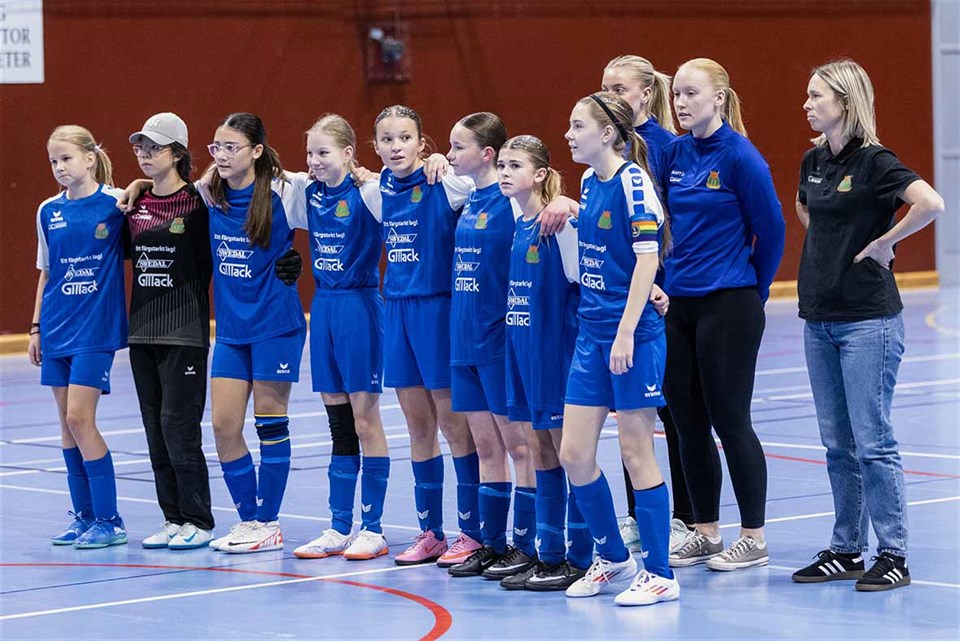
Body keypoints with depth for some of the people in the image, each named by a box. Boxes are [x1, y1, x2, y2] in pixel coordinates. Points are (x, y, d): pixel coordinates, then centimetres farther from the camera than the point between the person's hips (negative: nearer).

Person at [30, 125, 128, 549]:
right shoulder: (48, 211, 8)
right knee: (67, 422, 7)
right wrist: (36, 327, 13)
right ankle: (84, 515, 17)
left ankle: (108, 520, -4)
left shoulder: (116, 203, -7)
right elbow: (46, 272, 15)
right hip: (57, 328, 5)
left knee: (80, 419, -12)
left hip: (96, 327, -5)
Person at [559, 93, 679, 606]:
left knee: (635, 451, -2)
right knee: (573, 454, 7)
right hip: (591, 332, 8)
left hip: (633, 334, -8)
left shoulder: (632, 182, -13)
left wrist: (626, 331, -21)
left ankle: (659, 574, 7)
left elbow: (646, 258, -17)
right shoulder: (589, 183, 11)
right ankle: (613, 559, 23)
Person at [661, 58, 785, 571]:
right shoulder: (674, 154, 7)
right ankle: (705, 532, 20)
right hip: (678, 305, 6)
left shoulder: (739, 156, -11)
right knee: (688, 424, 9)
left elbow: (770, 230, -6)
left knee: (730, 421, -1)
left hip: (728, 307, -6)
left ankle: (753, 538, 9)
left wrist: (754, 291, 3)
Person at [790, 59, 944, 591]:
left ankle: (893, 556, 1)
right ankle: (846, 550, 18)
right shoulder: (813, 161, 10)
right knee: (838, 445, 11)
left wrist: (883, 242, -18)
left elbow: (930, 204, -28)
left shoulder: (874, 162, -13)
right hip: (819, 319, 8)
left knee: (872, 442, -5)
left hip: (868, 320, -8)